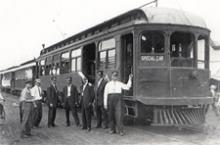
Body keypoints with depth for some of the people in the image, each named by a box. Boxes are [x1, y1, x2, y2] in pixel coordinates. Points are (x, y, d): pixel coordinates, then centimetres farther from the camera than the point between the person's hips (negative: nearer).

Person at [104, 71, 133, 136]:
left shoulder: (120, 84, 10)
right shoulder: (108, 84, 8)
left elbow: (127, 87, -5)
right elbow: (105, 94, 5)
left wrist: (130, 79, -12)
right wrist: (105, 103, -1)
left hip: (118, 99, -1)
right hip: (110, 99, 1)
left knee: (119, 114, -11)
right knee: (111, 115, 5)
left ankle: (120, 130, -10)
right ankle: (112, 129, 18)